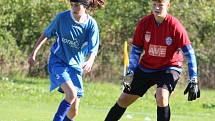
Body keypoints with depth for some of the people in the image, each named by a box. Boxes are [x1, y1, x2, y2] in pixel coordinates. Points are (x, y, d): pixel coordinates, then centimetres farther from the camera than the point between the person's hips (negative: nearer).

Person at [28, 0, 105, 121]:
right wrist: (34, 52, 3)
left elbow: (93, 50, -14)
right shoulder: (62, 17, -11)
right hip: (58, 61, -3)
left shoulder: (91, 25, -11)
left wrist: (89, 62, -35)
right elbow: (46, 35, 4)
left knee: (73, 111, 1)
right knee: (72, 93, -28)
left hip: (75, 65, 3)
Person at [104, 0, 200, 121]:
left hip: (169, 67, -4)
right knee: (123, 100, 8)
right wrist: (130, 72, -6)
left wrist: (193, 80, -24)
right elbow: (136, 49, 3)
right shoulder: (144, 23, -10)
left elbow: (189, 52, -19)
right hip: (145, 67, 4)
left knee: (162, 97, -31)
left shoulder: (175, 26, -20)